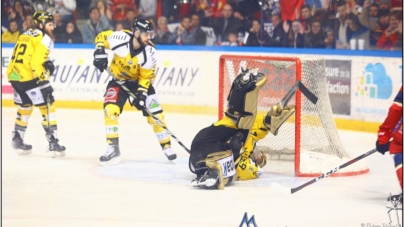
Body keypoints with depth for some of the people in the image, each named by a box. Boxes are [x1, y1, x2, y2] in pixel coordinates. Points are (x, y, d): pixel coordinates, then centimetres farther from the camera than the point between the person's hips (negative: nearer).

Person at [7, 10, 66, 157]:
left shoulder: (25, 35, 20)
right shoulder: (44, 39, -7)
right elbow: (36, 62, -18)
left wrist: (46, 64, 13)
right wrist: (43, 82, -16)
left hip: (13, 75, 9)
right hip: (28, 77, -9)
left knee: (25, 106, 25)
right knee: (47, 106, -2)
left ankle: (17, 140, 28)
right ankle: (53, 142, -7)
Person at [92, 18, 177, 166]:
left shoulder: (150, 52, -23)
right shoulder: (120, 38, -27)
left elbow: (146, 76, -14)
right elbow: (101, 37, -7)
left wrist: (141, 93, -26)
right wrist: (100, 51, -21)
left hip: (140, 82, 1)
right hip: (118, 80, 0)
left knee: (155, 114, -3)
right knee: (110, 109, -20)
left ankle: (167, 146, 15)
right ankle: (113, 148, -13)